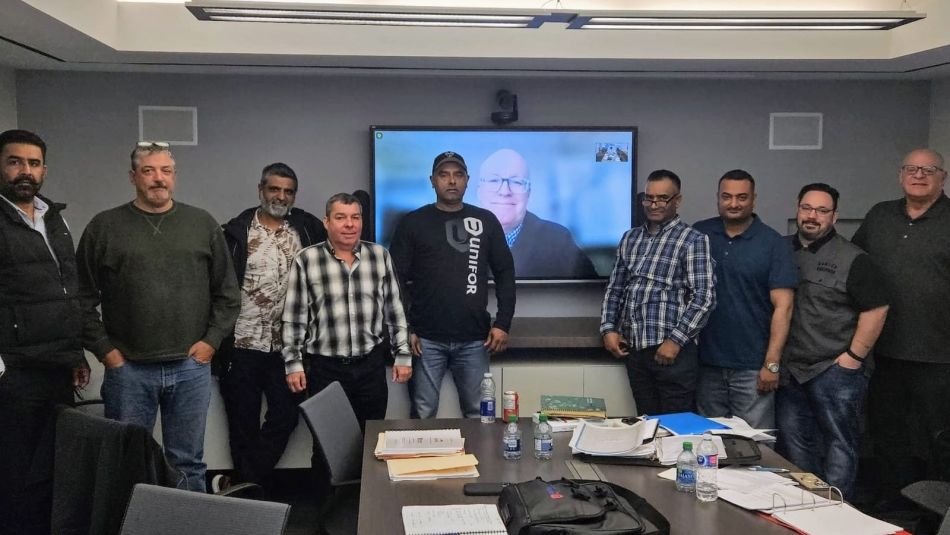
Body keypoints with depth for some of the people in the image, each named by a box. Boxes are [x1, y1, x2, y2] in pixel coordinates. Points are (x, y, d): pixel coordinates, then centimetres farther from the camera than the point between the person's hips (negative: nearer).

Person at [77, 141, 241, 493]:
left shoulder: (203, 224, 6)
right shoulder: (104, 227, 3)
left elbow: (228, 292, 9)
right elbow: (83, 297, 4)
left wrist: (212, 339, 1)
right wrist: (104, 349, -2)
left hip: (191, 366, 1)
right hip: (128, 368, -1)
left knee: (188, 464, 11)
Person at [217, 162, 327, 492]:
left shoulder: (308, 229, 5)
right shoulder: (236, 231, -1)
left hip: (288, 346, 2)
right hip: (243, 344, -2)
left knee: (285, 416, 3)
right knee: (244, 424, 7)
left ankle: (240, 486, 16)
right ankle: (249, 488, 22)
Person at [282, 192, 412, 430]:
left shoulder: (380, 256, 2)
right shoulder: (306, 260, -5)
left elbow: (395, 310, 6)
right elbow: (294, 318, -2)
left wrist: (403, 355, 4)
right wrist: (293, 363, -4)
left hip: (372, 365, 2)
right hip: (324, 367, -2)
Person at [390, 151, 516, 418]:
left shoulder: (486, 221, 7)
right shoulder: (412, 223, 3)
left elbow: (505, 273, 9)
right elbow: (396, 279, 1)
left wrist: (503, 323, 1)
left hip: (474, 339, 1)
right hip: (426, 339, -1)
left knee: (478, 414, 8)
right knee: (423, 415, 4)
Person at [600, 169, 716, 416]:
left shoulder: (693, 240, -4)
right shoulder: (630, 238, 13)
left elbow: (704, 297, -12)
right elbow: (614, 288, 17)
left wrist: (675, 340, -17)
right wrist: (608, 328, 4)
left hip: (672, 351, -5)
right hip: (634, 349, 5)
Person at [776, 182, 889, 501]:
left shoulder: (852, 260, -6)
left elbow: (876, 309, -9)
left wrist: (854, 356, -11)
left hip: (835, 370, -5)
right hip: (790, 369, 5)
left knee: (838, 444, 2)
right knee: (793, 444, 13)